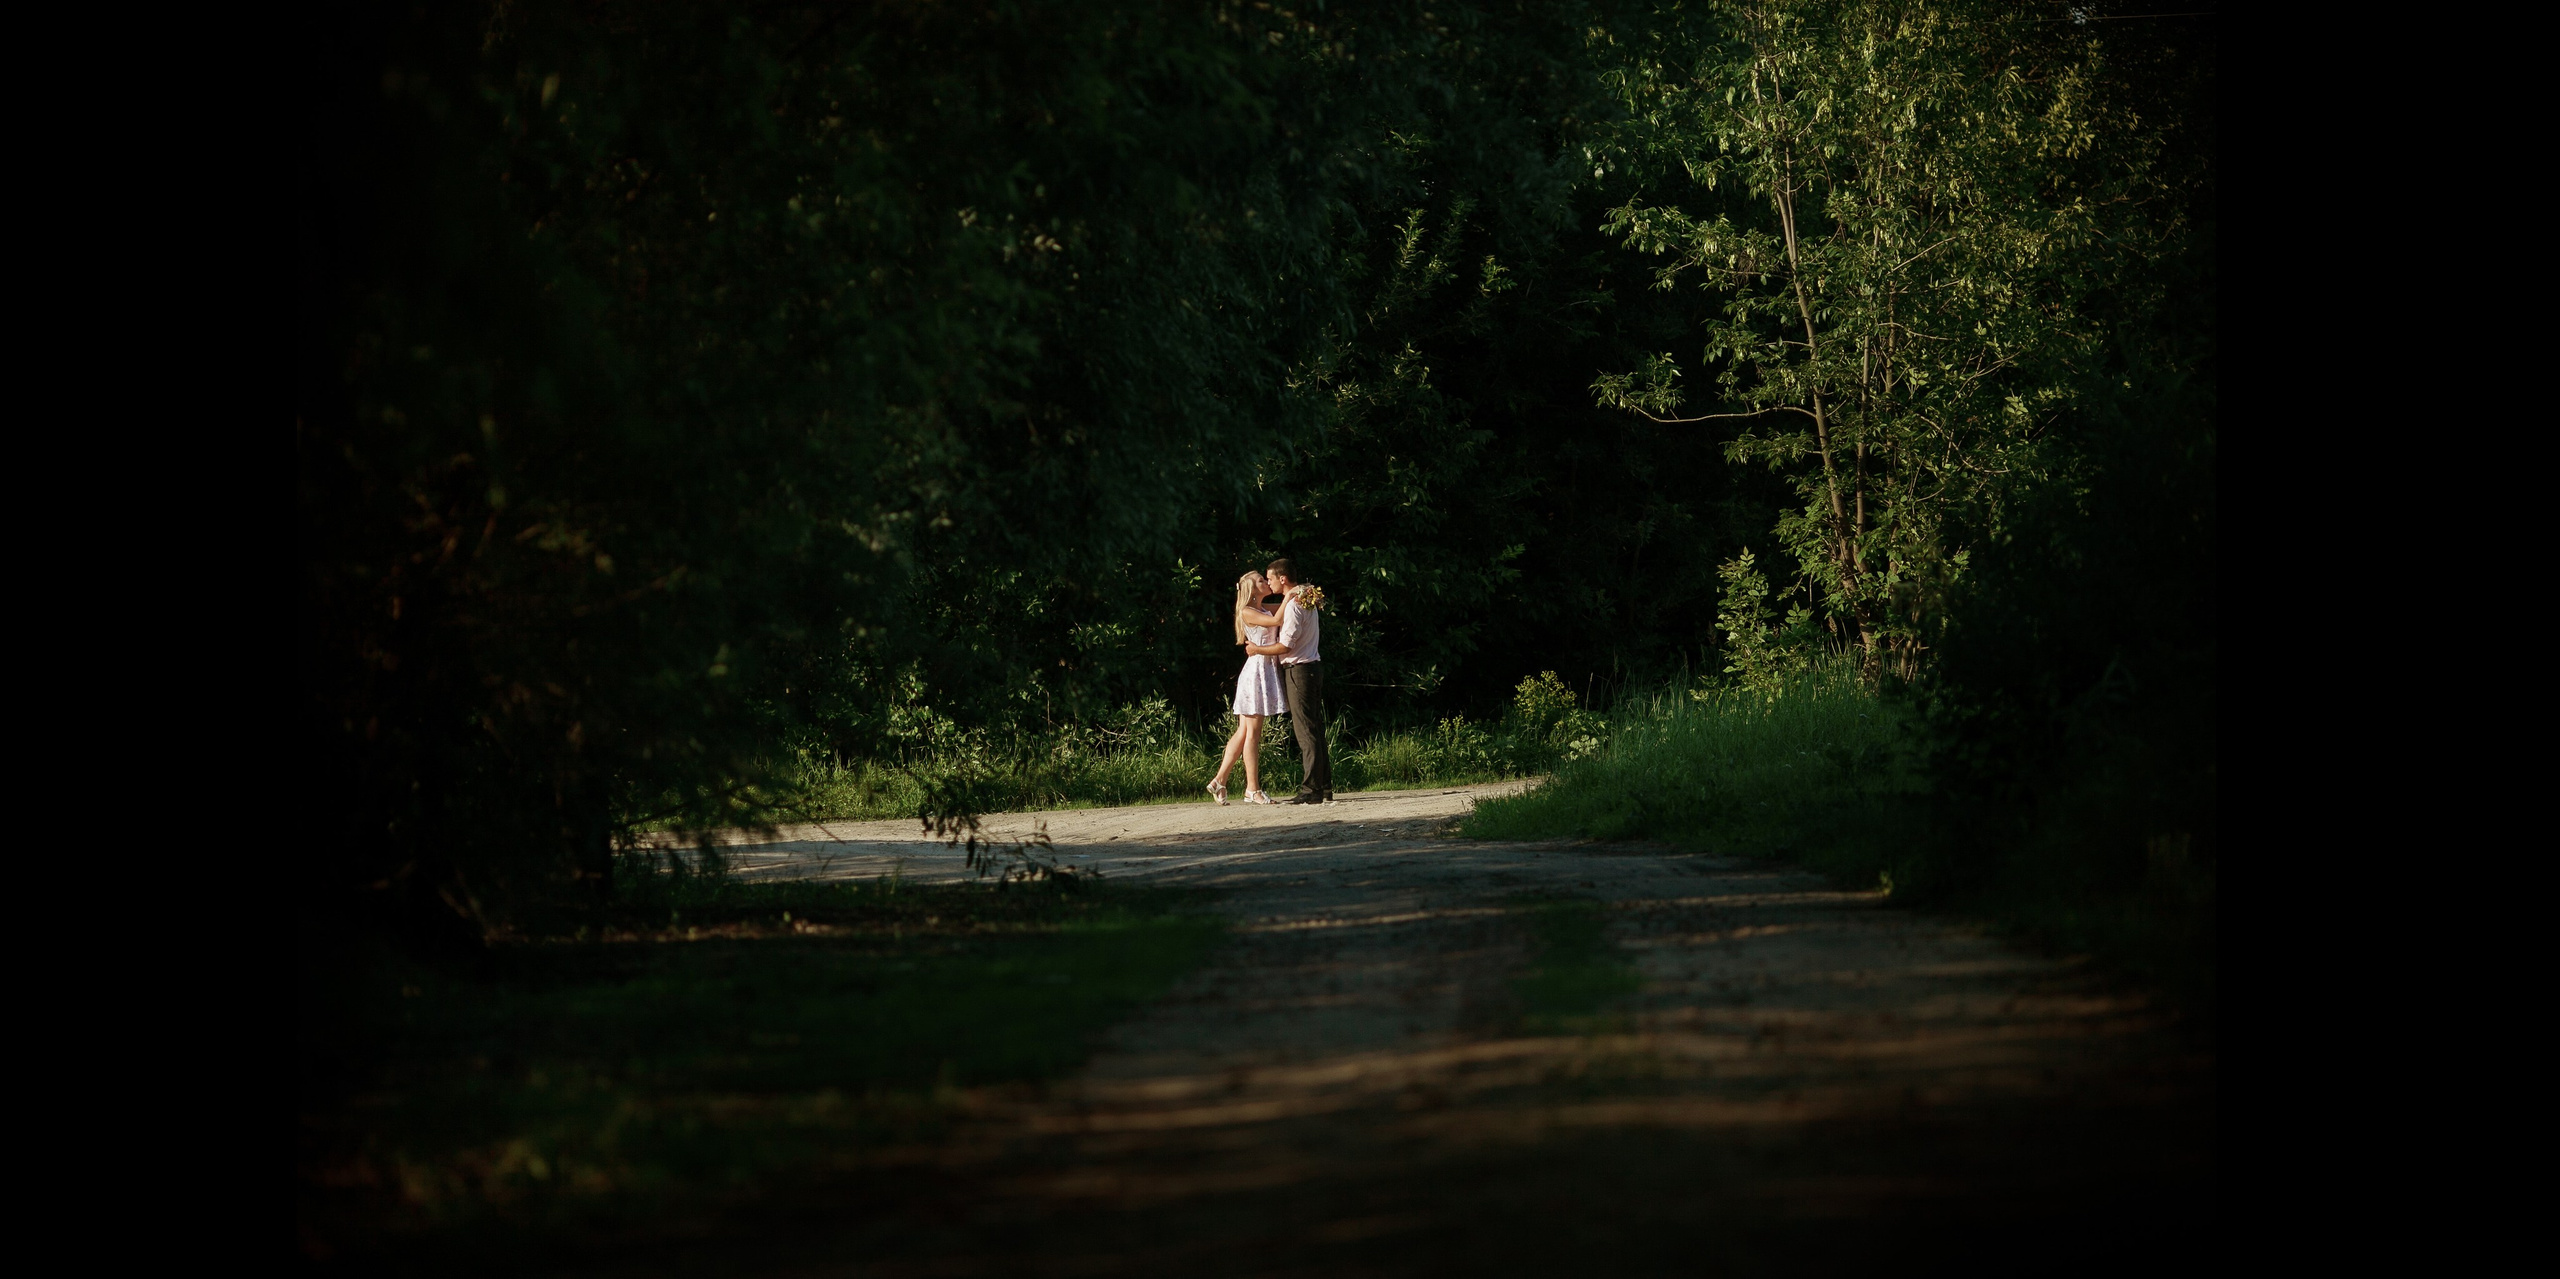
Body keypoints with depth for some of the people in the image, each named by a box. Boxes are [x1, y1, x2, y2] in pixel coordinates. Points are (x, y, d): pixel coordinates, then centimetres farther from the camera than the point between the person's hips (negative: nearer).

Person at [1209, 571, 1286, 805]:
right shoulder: (1248, 612, -9)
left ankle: (1219, 781, 11)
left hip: (1268, 670, 9)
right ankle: (1252, 789, -4)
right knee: (1252, 733, -5)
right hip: (1256, 670, -9)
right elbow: (1277, 621, -21)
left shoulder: (1265, 609, 17)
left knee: (1244, 732, 8)